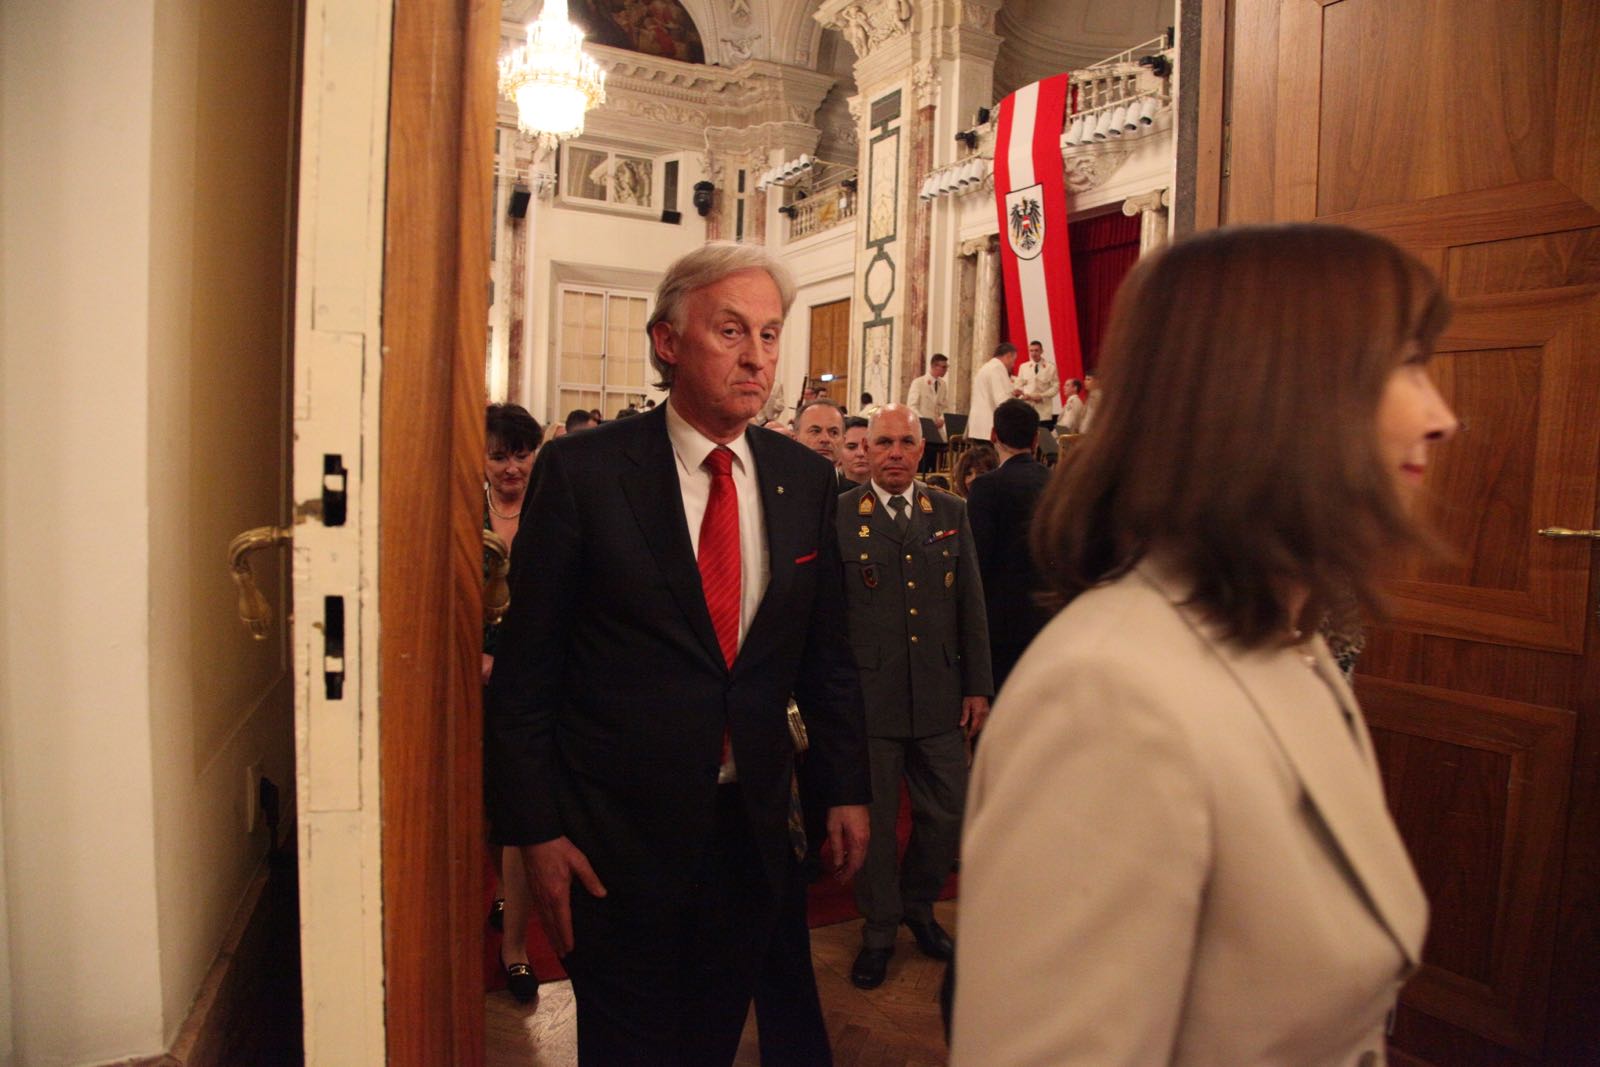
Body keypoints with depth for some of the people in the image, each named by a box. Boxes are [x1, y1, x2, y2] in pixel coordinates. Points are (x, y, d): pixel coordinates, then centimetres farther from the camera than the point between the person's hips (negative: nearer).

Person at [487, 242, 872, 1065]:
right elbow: (527, 665, -8)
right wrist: (535, 829, -9)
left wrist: (846, 788, 6)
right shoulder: (582, 471, -12)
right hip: (618, 828, -3)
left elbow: (825, 650, 7)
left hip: (752, 822, 4)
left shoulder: (806, 480, 0)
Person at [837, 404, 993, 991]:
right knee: (874, 820, 9)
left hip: (939, 695, 4)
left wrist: (978, 685, 6)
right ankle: (879, 930, 31)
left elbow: (971, 605, 9)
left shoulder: (950, 512, 8)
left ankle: (918, 906, 39)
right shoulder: (837, 515, -3)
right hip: (868, 696, -3)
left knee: (948, 812, 11)